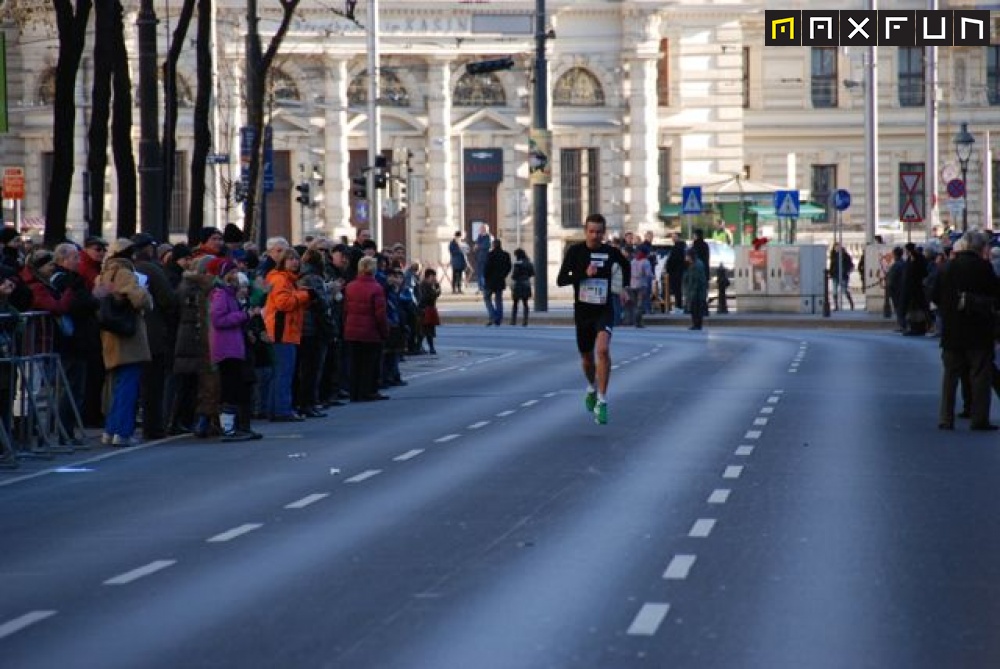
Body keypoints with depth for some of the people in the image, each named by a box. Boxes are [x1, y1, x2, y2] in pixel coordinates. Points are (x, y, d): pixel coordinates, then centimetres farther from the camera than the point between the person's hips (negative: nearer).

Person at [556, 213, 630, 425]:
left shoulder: (611, 252, -2)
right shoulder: (575, 251, -5)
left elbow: (626, 266, 21)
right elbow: (561, 280, -10)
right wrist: (584, 274, -21)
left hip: (604, 310, -1)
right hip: (583, 312, 1)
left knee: (603, 350, -24)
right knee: (586, 357, 15)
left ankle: (602, 402, -20)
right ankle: (592, 388, 48)